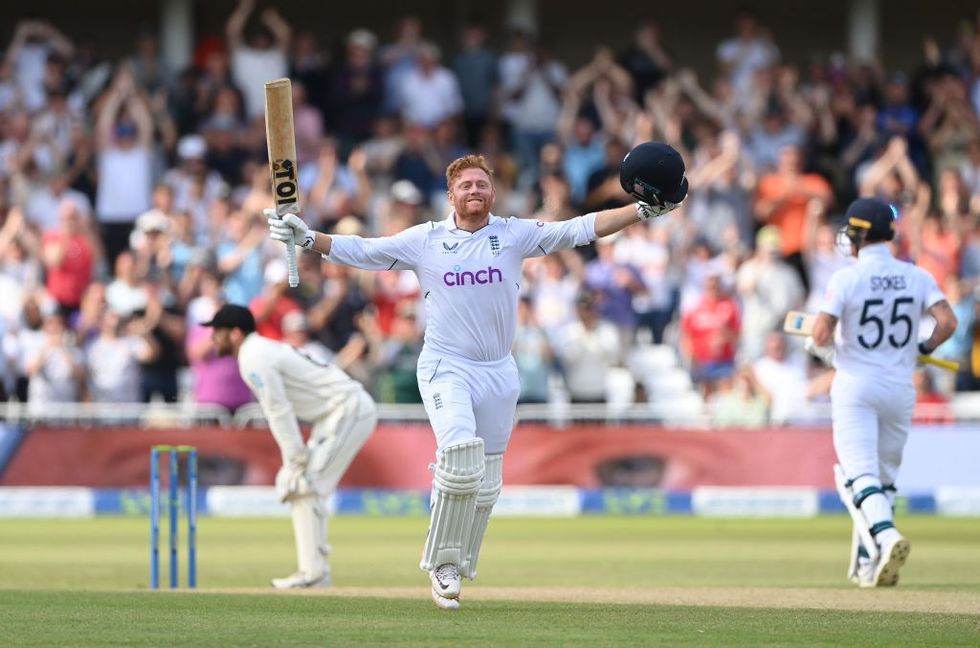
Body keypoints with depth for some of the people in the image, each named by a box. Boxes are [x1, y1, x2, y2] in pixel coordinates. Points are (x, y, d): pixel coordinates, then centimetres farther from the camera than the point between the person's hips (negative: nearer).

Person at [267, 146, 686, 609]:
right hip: (445, 368, -3)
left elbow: (580, 229, -2)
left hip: (499, 371, 3)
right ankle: (443, 561, -9)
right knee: (462, 457, -24)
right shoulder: (424, 240, 0)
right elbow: (360, 252, 1)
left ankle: (455, 569, 22)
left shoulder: (514, 235, 2)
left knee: (486, 483, 7)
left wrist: (641, 211, -10)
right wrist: (307, 238, -11)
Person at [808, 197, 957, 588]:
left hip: (855, 386, -4)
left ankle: (886, 537, -36)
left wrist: (819, 346, 8)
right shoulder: (917, 277, 2)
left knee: (861, 476, -11)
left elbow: (821, 335, -15)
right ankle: (867, 562, 18)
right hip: (900, 390, 4)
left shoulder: (846, 279, -9)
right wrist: (923, 349, 10)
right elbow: (947, 322, -8)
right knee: (884, 478, 17)